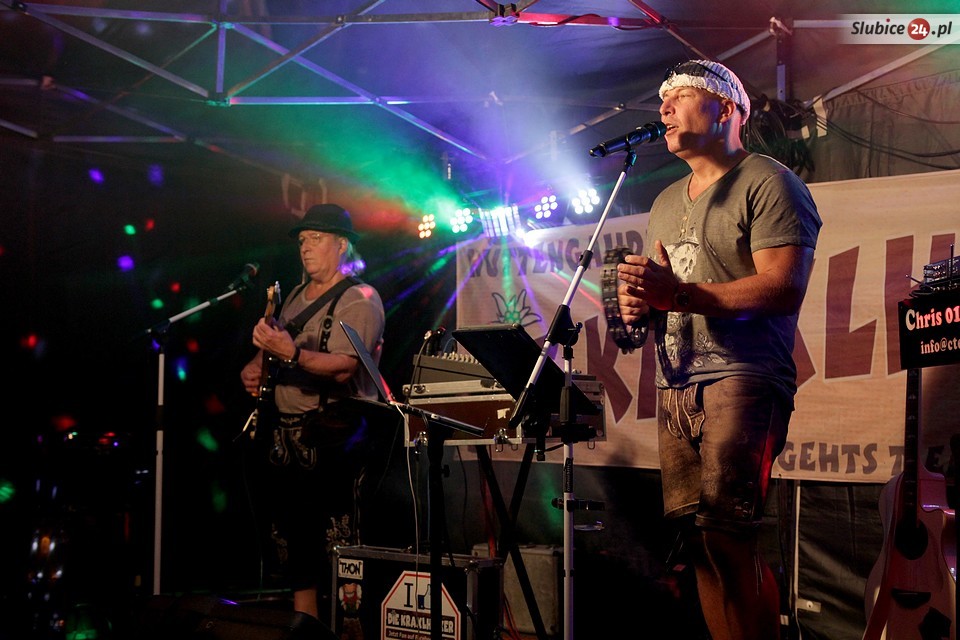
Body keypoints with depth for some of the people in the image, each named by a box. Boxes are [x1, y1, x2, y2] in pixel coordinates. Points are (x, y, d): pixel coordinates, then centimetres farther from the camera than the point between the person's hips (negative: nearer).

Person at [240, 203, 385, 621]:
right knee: (291, 535, 10)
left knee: (335, 538, -12)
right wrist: (255, 366, 8)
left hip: (331, 434, -8)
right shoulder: (298, 296, 19)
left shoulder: (359, 299, -8)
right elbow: (273, 345, 29)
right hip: (284, 431, 8)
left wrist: (291, 354, -32)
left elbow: (344, 367, -20)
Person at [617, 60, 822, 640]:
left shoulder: (768, 184, -2)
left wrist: (679, 295, -19)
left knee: (724, 532, -18)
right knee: (696, 538, 2)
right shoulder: (667, 202, 24)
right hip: (676, 388, 8)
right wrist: (638, 306, 4)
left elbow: (784, 287, -14)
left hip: (743, 379, -8)